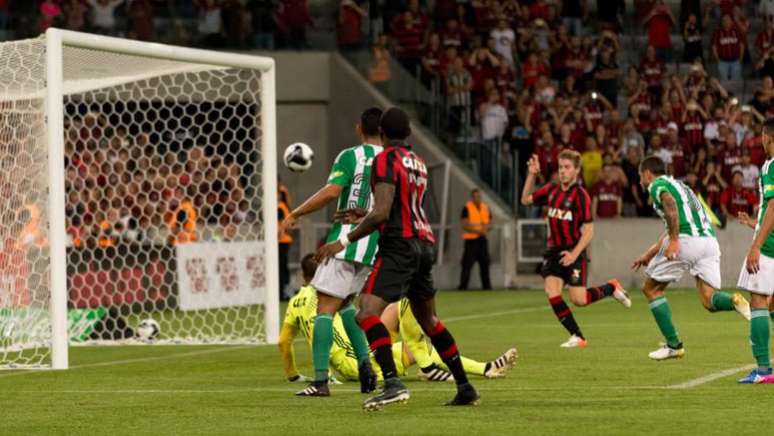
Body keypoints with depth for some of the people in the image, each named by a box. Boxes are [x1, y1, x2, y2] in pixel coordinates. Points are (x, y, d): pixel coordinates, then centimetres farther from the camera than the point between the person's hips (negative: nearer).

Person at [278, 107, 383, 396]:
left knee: (325, 308, -3)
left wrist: (294, 215, -11)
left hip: (345, 241, -5)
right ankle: (364, 364, 6)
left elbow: (332, 191, -18)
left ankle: (320, 381, -11)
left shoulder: (351, 156, -5)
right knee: (344, 303, 23)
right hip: (375, 247, 5)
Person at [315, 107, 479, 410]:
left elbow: (382, 213, -18)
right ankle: (465, 388, 25)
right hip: (425, 244, 9)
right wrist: (364, 214, 38)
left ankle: (392, 383, -36)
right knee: (428, 320, 22)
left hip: (400, 246, -9)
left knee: (368, 313, -19)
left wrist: (345, 241, -14)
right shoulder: (418, 162, 18)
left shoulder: (386, 159, -8)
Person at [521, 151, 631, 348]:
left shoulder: (580, 195, -12)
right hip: (554, 250, 6)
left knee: (579, 299, -9)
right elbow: (526, 200, 18)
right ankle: (577, 337, -3)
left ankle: (612, 288, 20)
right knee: (552, 292, -12)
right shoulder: (551, 190, 6)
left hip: (573, 252, -6)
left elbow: (589, 230, -14)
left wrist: (574, 254, -22)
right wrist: (532, 175, 6)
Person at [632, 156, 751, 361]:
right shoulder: (677, 184, 32)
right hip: (710, 239, 7)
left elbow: (670, 203, -18)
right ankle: (734, 301, -30)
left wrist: (673, 241, -21)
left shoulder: (657, 185, 6)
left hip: (686, 239, -7)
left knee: (651, 288, 11)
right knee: (709, 301, 4)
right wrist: (648, 255, 44)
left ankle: (673, 345, 7)